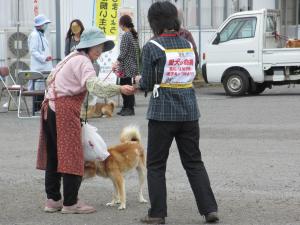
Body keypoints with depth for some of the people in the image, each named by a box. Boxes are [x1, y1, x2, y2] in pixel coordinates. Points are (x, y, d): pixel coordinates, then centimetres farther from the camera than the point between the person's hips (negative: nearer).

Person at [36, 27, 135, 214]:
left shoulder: (71, 58, 21)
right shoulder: (83, 62, -10)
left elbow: (50, 79, 26)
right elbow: (94, 85, -28)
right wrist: (119, 89, -38)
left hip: (51, 107, 10)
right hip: (65, 111, -10)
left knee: (53, 156, 12)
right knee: (72, 156, -7)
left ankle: (53, 200, 17)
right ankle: (70, 203, -6)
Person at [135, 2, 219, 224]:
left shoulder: (152, 47, -9)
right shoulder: (188, 45, 7)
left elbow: (148, 84, -8)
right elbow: (192, 76, 12)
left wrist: (139, 81, 16)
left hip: (163, 113, -4)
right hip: (189, 112, 4)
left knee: (156, 165, 7)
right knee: (194, 162, 12)